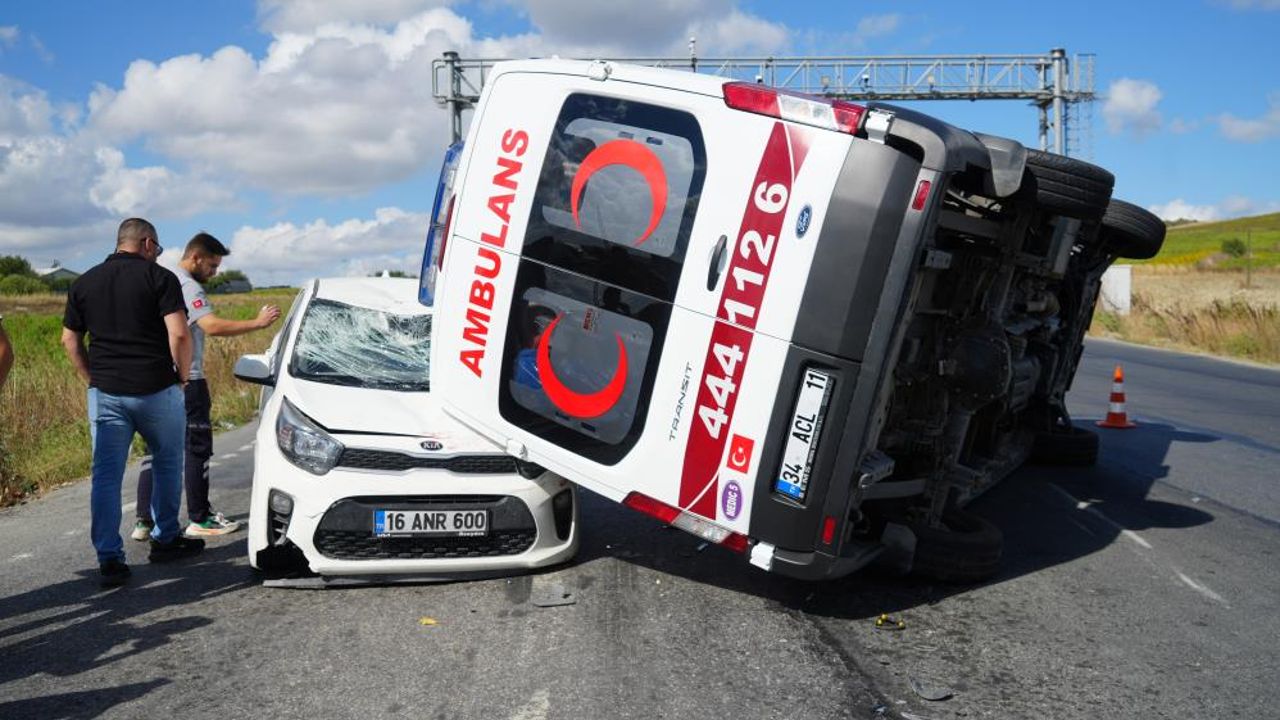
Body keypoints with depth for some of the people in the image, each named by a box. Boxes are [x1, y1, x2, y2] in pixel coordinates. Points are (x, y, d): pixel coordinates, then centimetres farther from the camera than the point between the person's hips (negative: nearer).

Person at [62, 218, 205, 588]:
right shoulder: (159, 278, -5)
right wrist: (183, 375, -3)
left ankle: (109, 558, 1)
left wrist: (93, 379, 16)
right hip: (156, 390, -3)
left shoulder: (84, 283, 10)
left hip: (105, 392, 3)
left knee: (106, 475, 5)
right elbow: (179, 335, -15)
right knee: (168, 464, 16)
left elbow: (70, 341, 11)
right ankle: (165, 540, 25)